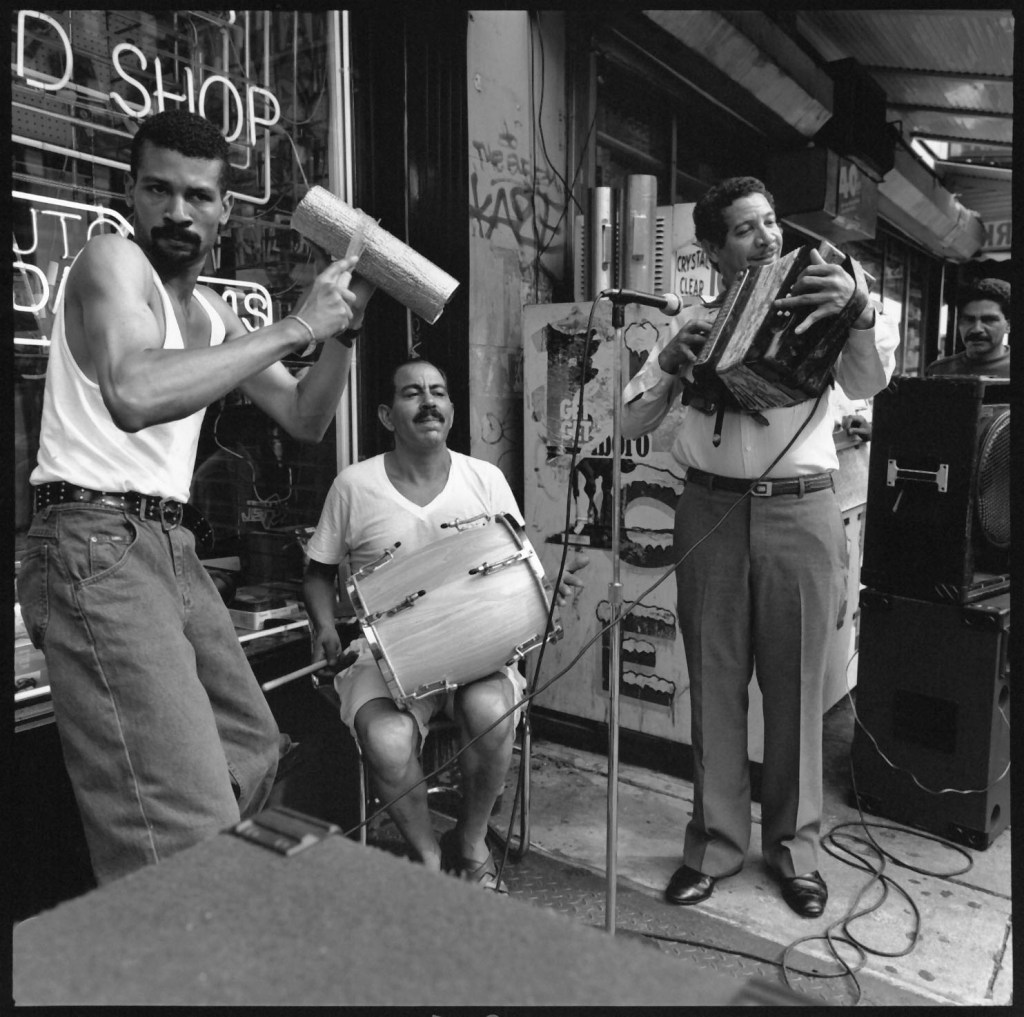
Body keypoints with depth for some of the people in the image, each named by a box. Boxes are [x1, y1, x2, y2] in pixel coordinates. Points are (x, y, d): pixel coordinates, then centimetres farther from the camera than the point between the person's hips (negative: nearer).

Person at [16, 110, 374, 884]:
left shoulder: (216, 314, 18)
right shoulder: (113, 260, -5)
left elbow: (305, 419, 18)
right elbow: (135, 394, -26)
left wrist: (342, 330, 3)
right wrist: (294, 326, -20)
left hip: (173, 550, 9)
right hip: (96, 546, -9)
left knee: (252, 753, 17)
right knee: (188, 830, -20)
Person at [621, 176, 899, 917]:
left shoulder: (818, 309, 8)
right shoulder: (697, 324, 11)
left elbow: (870, 382, -10)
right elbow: (630, 424, 6)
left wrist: (860, 309, -29)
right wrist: (672, 363, -11)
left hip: (800, 511, -1)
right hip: (712, 511, 1)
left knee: (796, 688, 8)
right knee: (714, 684, 8)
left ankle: (794, 845, 28)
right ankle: (715, 842, 25)